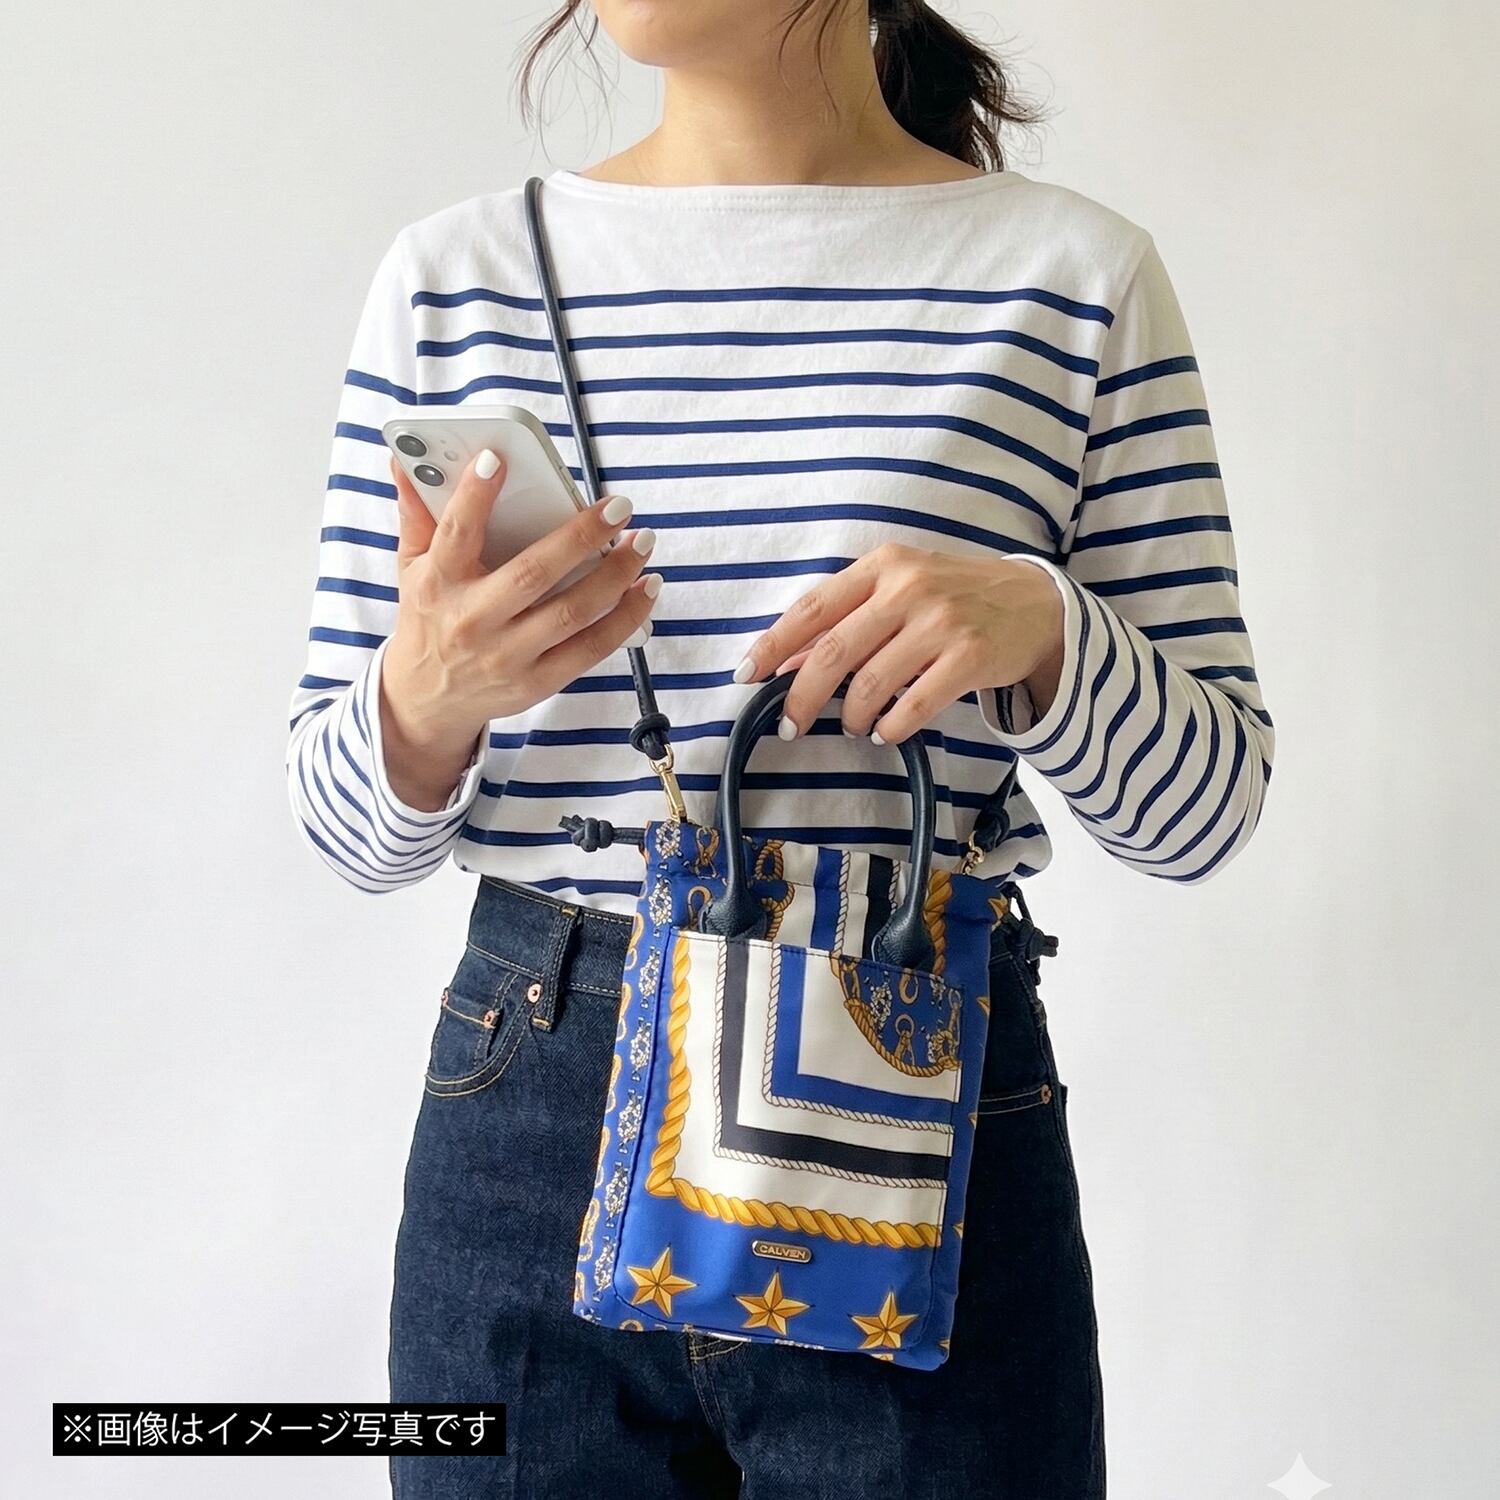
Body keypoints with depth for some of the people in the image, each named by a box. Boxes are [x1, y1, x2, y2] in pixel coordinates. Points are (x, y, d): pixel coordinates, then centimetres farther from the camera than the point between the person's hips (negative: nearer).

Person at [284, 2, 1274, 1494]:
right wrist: (427, 700, -17)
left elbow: (1208, 806, 1)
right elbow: (349, 830, 5)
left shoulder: (1076, 270, -2)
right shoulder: (451, 275, 3)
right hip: (531, 1114, 2)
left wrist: (1041, 630, -19)